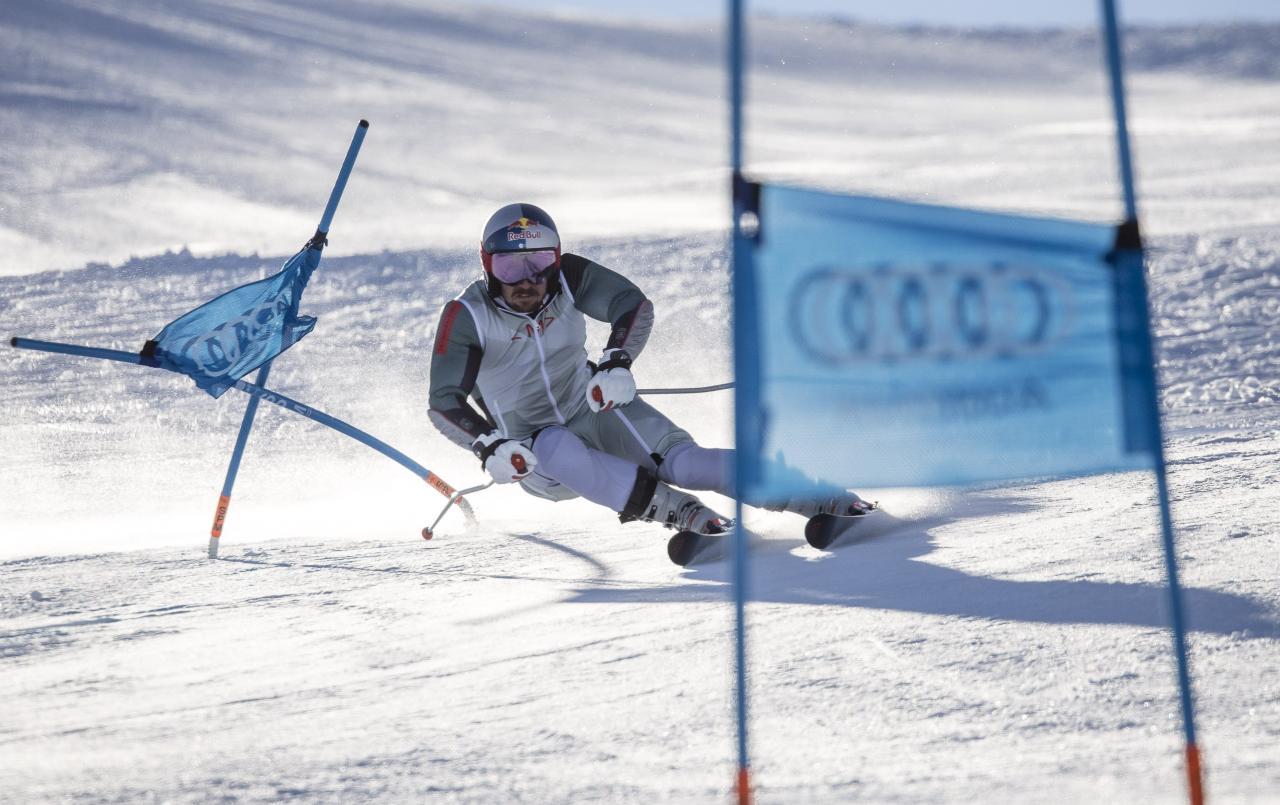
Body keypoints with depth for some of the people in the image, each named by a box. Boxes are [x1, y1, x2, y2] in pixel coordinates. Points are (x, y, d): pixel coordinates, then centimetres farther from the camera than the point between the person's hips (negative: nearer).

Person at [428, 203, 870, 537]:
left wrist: (616, 361, -34)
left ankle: (816, 497, -32)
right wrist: (488, 445, -37)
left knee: (679, 459, -24)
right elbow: (444, 402, -19)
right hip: (532, 454, -1)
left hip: (595, 410, 2)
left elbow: (635, 305, -15)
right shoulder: (466, 316, -17)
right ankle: (675, 509, -47)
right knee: (557, 449, -39)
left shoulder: (566, 276, -11)